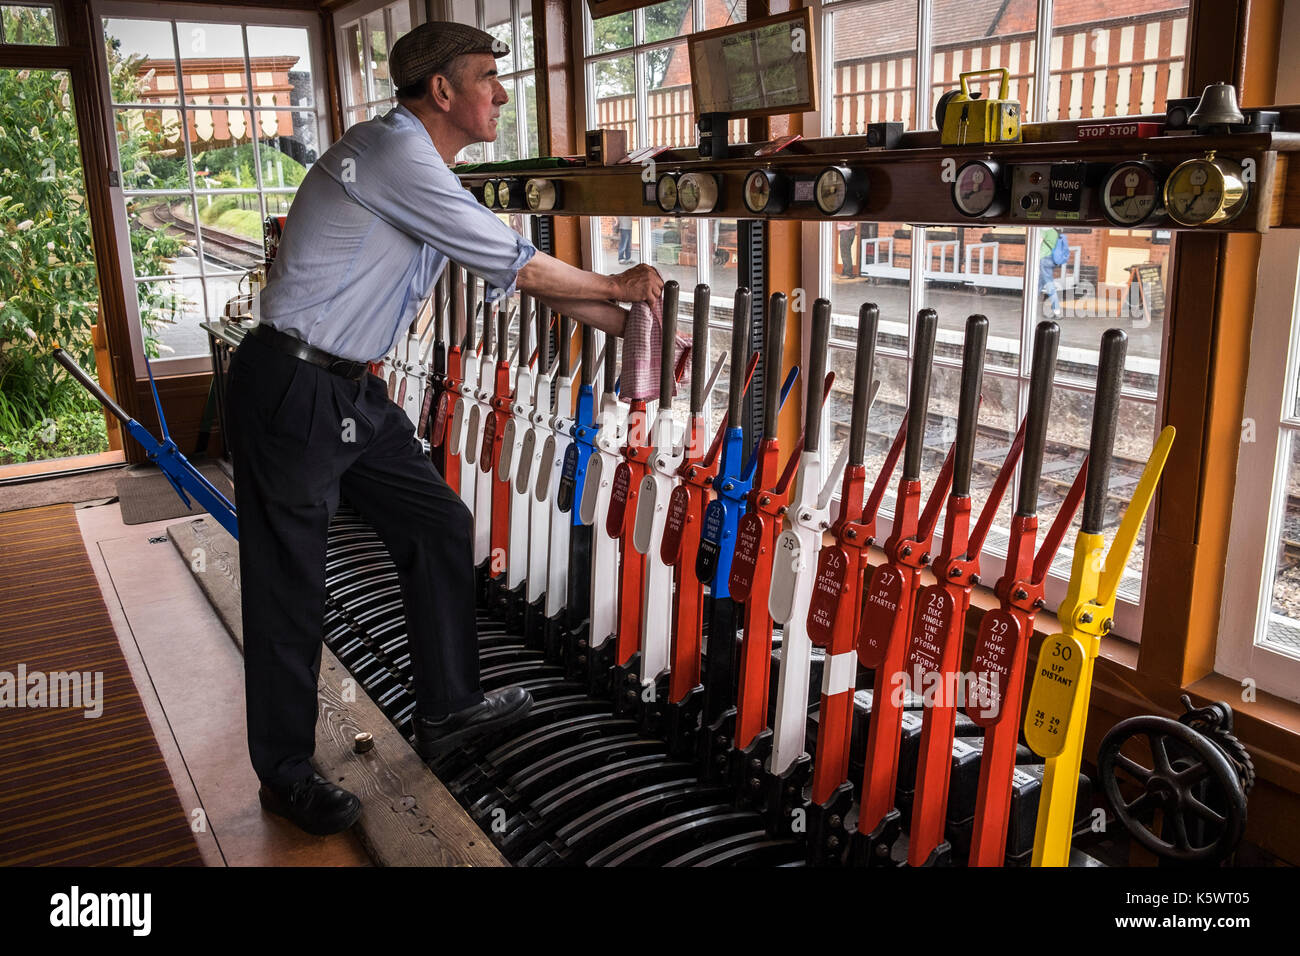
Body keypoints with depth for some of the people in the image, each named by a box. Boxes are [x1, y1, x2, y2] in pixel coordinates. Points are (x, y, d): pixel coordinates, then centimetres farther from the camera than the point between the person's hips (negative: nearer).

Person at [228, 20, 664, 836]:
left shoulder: (430, 177, 14)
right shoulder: (392, 152, -18)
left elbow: (518, 277, 16)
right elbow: (516, 265, -17)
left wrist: (631, 325, 14)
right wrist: (617, 286, -2)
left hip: (352, 391, 10)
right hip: (290, 391, -10)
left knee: (441, 526, 13)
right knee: (291, 589, 1)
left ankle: (447, 709, 28)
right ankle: (286, 776, 19)